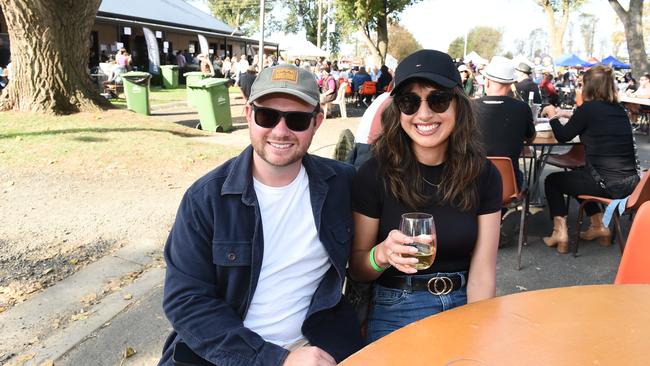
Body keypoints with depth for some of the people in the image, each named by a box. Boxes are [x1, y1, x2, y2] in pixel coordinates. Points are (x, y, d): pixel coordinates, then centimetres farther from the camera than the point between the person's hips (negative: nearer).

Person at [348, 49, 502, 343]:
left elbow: (482, 273, -3)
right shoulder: (375, 173, -10)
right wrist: (382, 254, -23)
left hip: (465, 306, 2)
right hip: (396, 311, -2)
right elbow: (356, 268, -3)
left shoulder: (483, 175, -3)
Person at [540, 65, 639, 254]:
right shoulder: (619, 110, 10)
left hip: (607, 185, -7)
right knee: (579, 175, 33)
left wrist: (552, 115, 19)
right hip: (630, 183, 7)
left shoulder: (588, 108, -10)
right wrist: (569, 115, 32)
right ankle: (599, 226, 32)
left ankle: (560, 233, 9)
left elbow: (562, 136, 2)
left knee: (552, 180, 15)